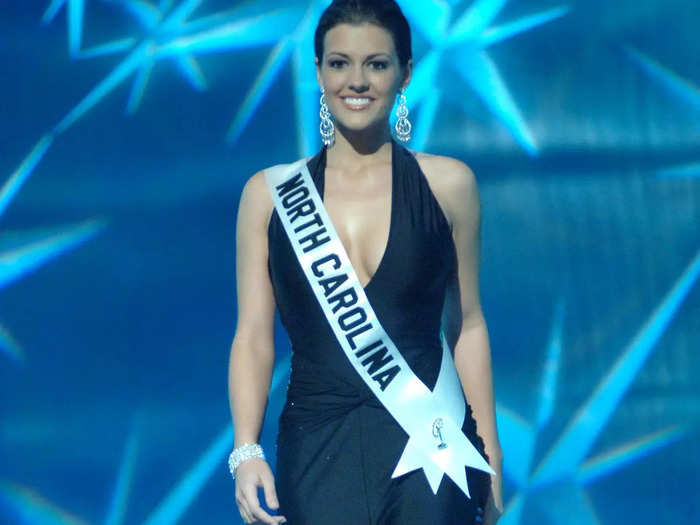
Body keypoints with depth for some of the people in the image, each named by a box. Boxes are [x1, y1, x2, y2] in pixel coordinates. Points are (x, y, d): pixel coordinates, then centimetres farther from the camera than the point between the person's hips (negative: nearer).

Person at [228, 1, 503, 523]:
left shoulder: (447, 183, 6)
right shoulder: (269, 192, 7)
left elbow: (467, 325, 11)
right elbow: (254, 337, 6)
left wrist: (490, 454, 8)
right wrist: (246, 451, -6)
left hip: (428, 444, 0)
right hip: (318, 454, 0)